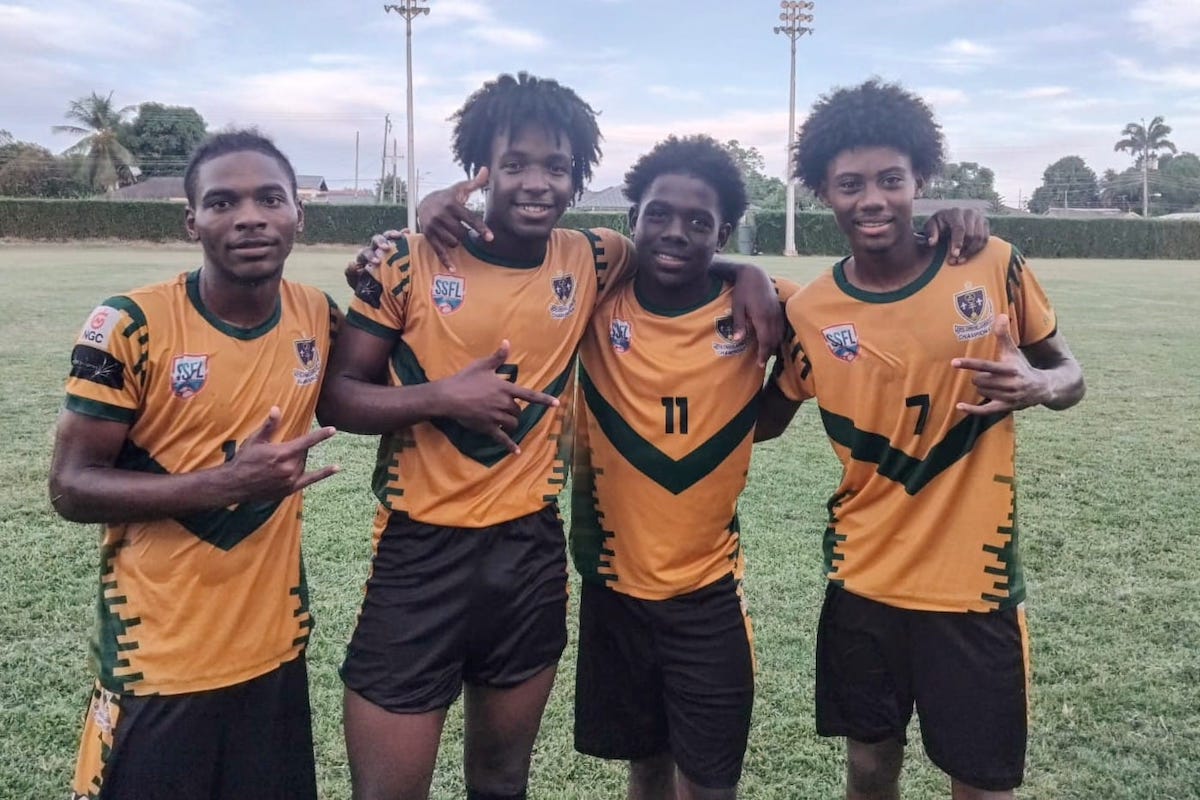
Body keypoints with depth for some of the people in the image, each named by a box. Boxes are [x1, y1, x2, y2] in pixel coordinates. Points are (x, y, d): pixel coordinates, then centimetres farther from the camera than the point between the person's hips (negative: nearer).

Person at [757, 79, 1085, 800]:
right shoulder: (811, 312, -5)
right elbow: (765, 421, 8)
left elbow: (1070, 374, 4)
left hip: (974, 580, -1)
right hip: (864, 580, 2)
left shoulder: (994, 267, -8)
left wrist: (1038, 385, -19)